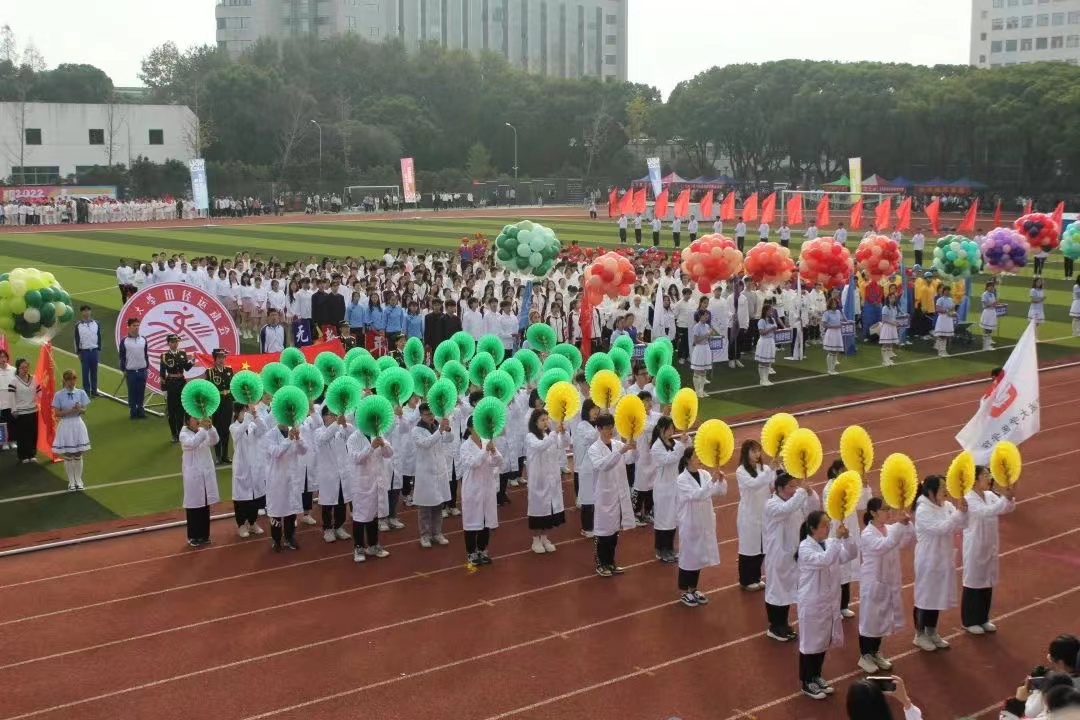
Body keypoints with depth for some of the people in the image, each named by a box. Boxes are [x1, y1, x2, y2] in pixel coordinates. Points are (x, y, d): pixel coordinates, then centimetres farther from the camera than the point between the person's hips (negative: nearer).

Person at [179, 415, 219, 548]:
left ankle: (204, 535, 23)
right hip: (193, 475, -5)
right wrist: (203, 429, -34)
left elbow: (214, 441, -13)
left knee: (205, 505, 12)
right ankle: (193, 537, 11)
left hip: (206, 474, 5)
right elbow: (192, 443, -28)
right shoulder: (184, 434, -8)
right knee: (193, 505, 1)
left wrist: (210, 427, -28)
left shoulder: (204, 432, 5)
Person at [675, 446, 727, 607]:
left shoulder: (704, 474, 0)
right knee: (687, 556, 6)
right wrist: (713, 481, -37)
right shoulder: (682, 480, -16)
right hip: (689, 524, -6)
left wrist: (721, 480, -22)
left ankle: (693, 589, 31)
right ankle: (684, 593, 19)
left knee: (699, 556, 16)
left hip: (705, 522, 6)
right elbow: (696, 495, -30)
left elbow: (721, 492, -2)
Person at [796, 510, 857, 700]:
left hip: (830, 601, 7)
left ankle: (817, 677, 36)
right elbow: (824, 560, -34)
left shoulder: (830, 544, 2)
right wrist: (837, 539, -35)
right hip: (812, 604, -7)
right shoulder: (805, 548, -20)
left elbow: (851, 555, -3)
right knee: (810, 642, 5)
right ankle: (807, 683, 19)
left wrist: (846, 538, -19)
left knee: (824, 640, 19)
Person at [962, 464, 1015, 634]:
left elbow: (1008, 508, -4)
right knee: (973, 582, 4)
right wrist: (1004, 498, -38)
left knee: (987, 582, 15)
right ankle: (969, 621, 17)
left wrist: (1009, 497, -24)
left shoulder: (990, 495, 1)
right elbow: (987, 511, -34)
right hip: (975, 547, -7)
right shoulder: (969, 499, -20)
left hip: (990, 546, 7)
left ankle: (983, 619, 30)